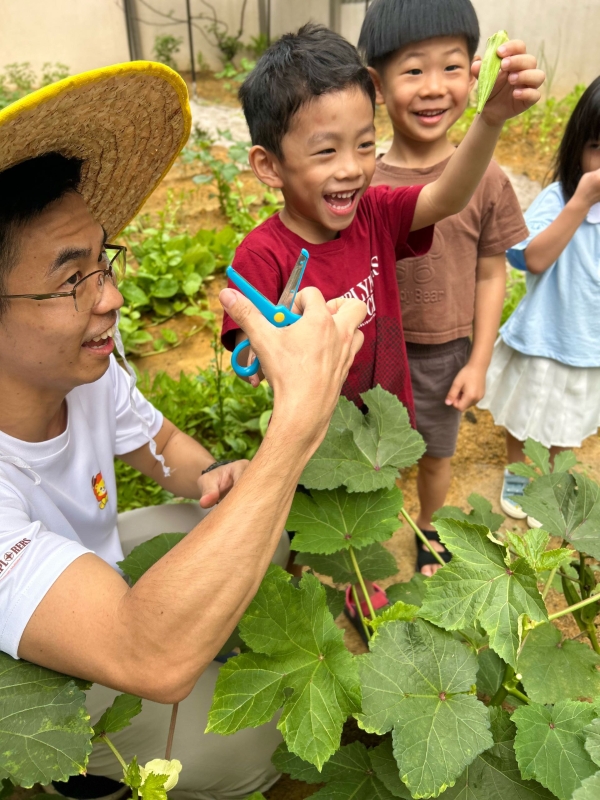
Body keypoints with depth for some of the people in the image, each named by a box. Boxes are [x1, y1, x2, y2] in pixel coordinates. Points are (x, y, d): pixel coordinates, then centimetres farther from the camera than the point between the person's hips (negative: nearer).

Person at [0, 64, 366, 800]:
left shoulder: (85, 367, -19)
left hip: (94, 563, 6)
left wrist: (213, 481, -23)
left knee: (268, 535, -2)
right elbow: (154, 660, -51)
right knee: (255, 738, -10)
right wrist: (302, 414, -53)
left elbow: (160, 444, 1)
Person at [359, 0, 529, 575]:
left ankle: (426, 528, 50)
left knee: (435, 455, 20)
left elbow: (491, 275, -4)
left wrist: (478, 363, -4)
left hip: (444, 355, 0)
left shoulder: (487, 181, -11)